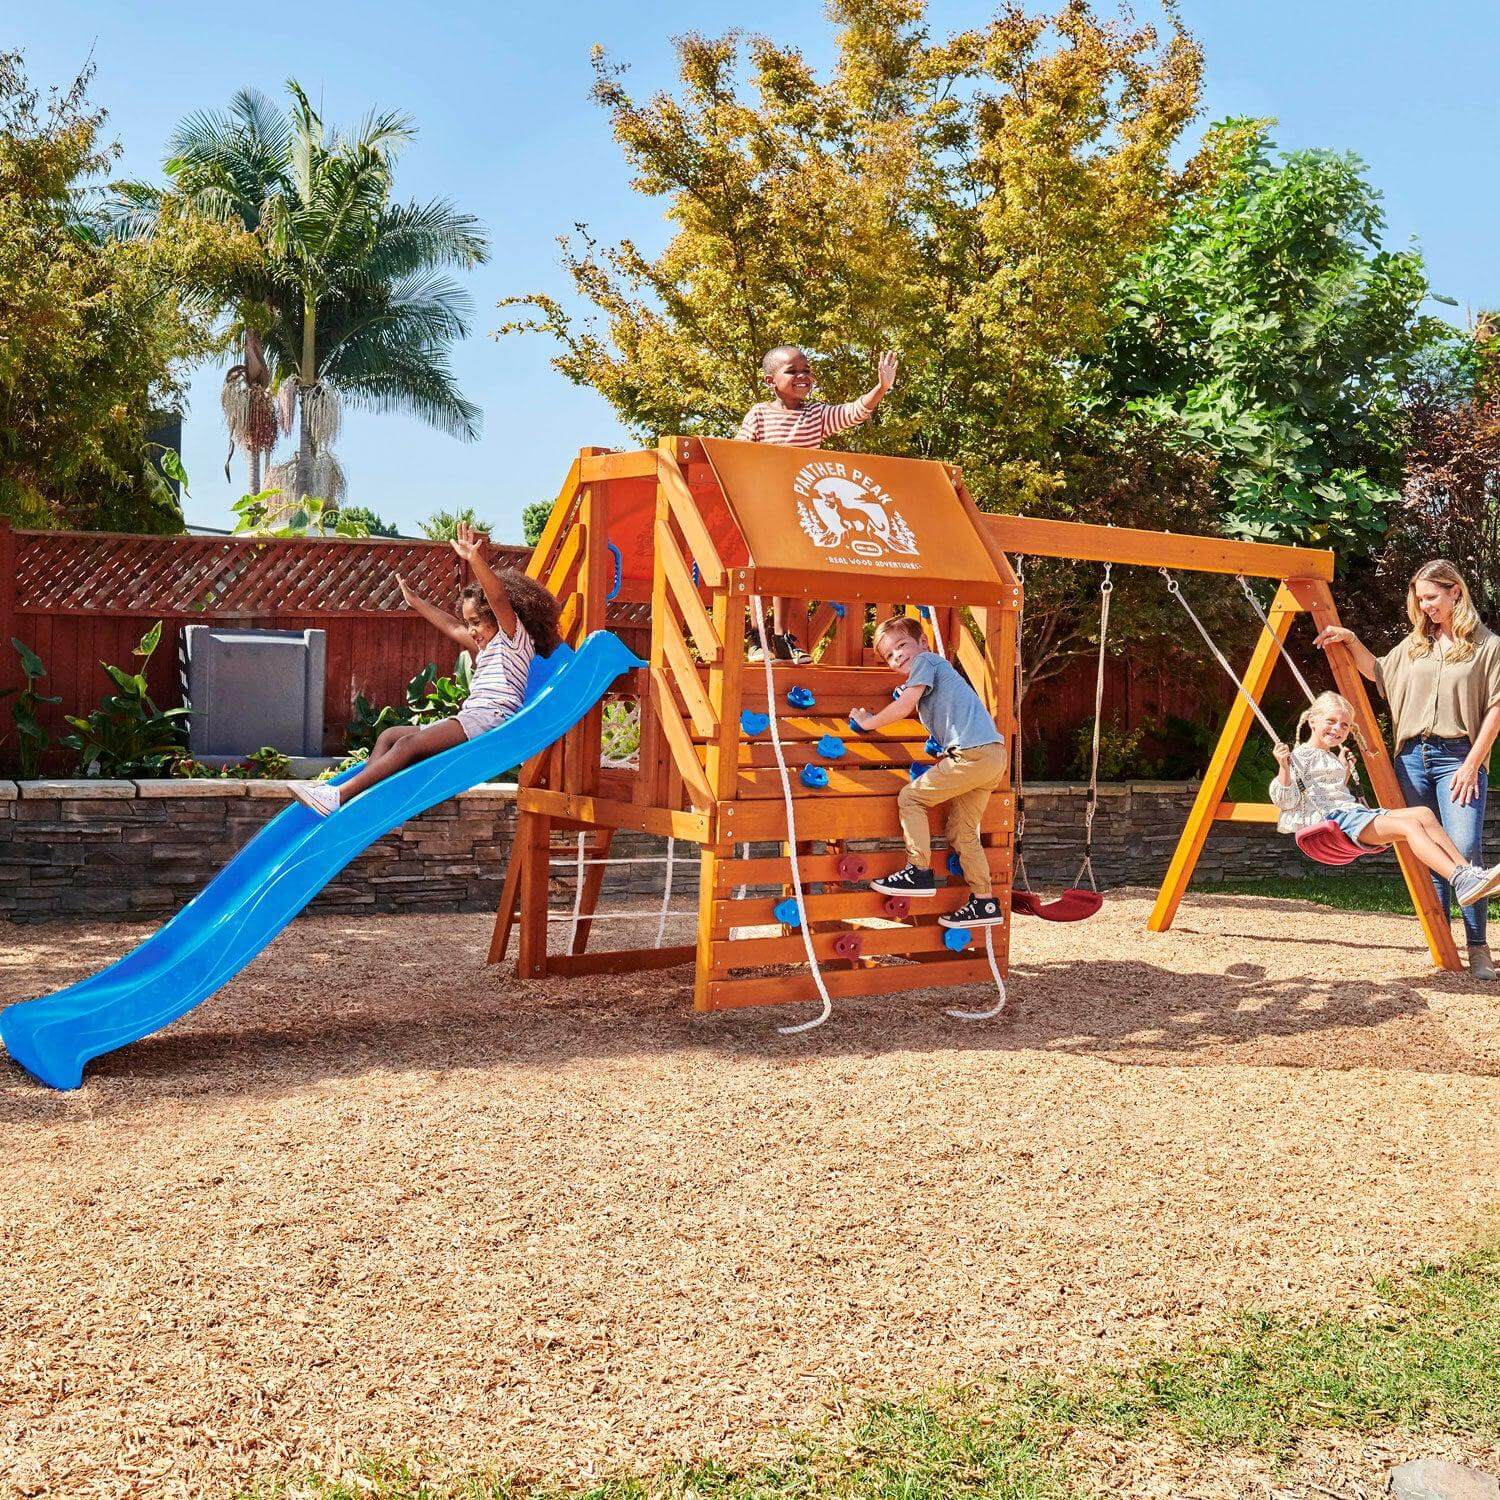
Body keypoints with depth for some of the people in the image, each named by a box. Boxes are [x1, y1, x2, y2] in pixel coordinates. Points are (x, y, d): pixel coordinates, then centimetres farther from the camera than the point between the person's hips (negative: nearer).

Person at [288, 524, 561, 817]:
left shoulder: (516, 638, 2)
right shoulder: (488, 648, 31)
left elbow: (499, 599, -14)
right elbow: (453, 628, 43)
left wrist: (475, 560, -27)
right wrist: (417, 603, 48)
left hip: (490, 718, -11)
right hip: (469, 719, 11)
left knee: (409, 743, -25)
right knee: (389, 735, 4)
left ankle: (340, 794, -35)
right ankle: (361, 796, -18)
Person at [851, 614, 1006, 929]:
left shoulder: (925, 660, 0)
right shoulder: (937, 667, 28)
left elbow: (903, 707, -9)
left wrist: (869, 722, 5)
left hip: (972, 753, -10)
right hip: (993, 756, 10)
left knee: (911, 797, -2)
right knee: (962, 832, 14)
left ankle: (919, 872, -2)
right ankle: (985, 903, 16)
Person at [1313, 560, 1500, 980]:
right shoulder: (1414, 644, 14)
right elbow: (1378, 671, 28)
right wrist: (1350, 641, 12)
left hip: (1457, 757, -5)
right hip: (1412, 756, 5)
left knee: (1464, 848, -16)